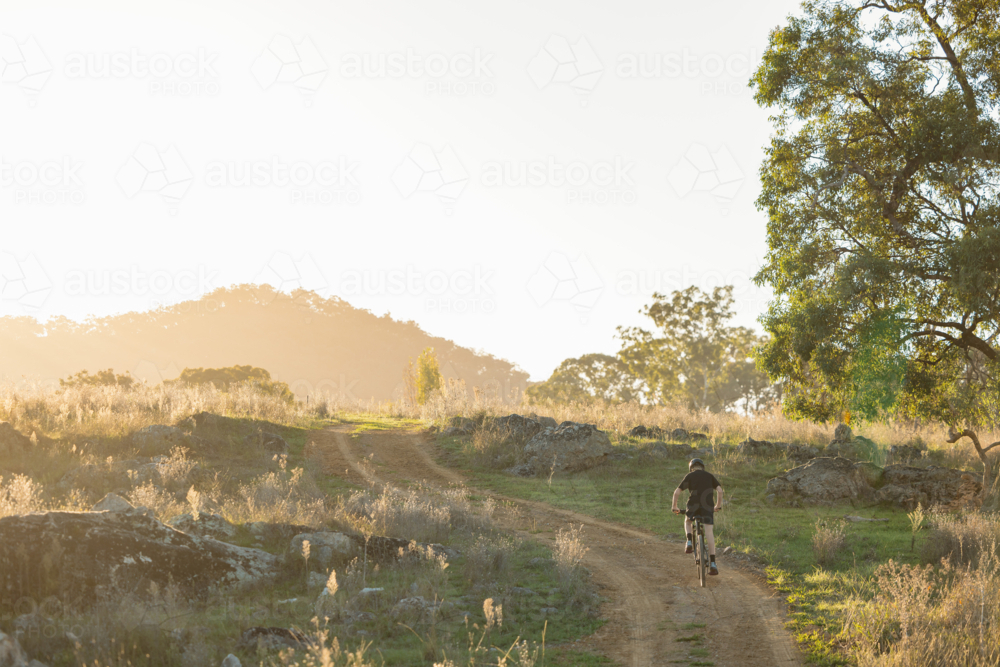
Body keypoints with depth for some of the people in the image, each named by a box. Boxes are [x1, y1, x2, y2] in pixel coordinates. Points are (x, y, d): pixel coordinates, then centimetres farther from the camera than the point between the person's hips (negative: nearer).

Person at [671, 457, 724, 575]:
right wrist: (718, 505, 22)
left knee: (687, 521, 31)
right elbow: (720, 490, 9)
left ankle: (689, 543, 4)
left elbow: (677, 492, 8)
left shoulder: (689, 476, 15)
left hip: (693, 505, 0)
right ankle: (712, 563, -12)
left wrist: (674, 507, 19)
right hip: (708, 505, 0)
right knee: (709, 532, -3)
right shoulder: (709, 476, 19)